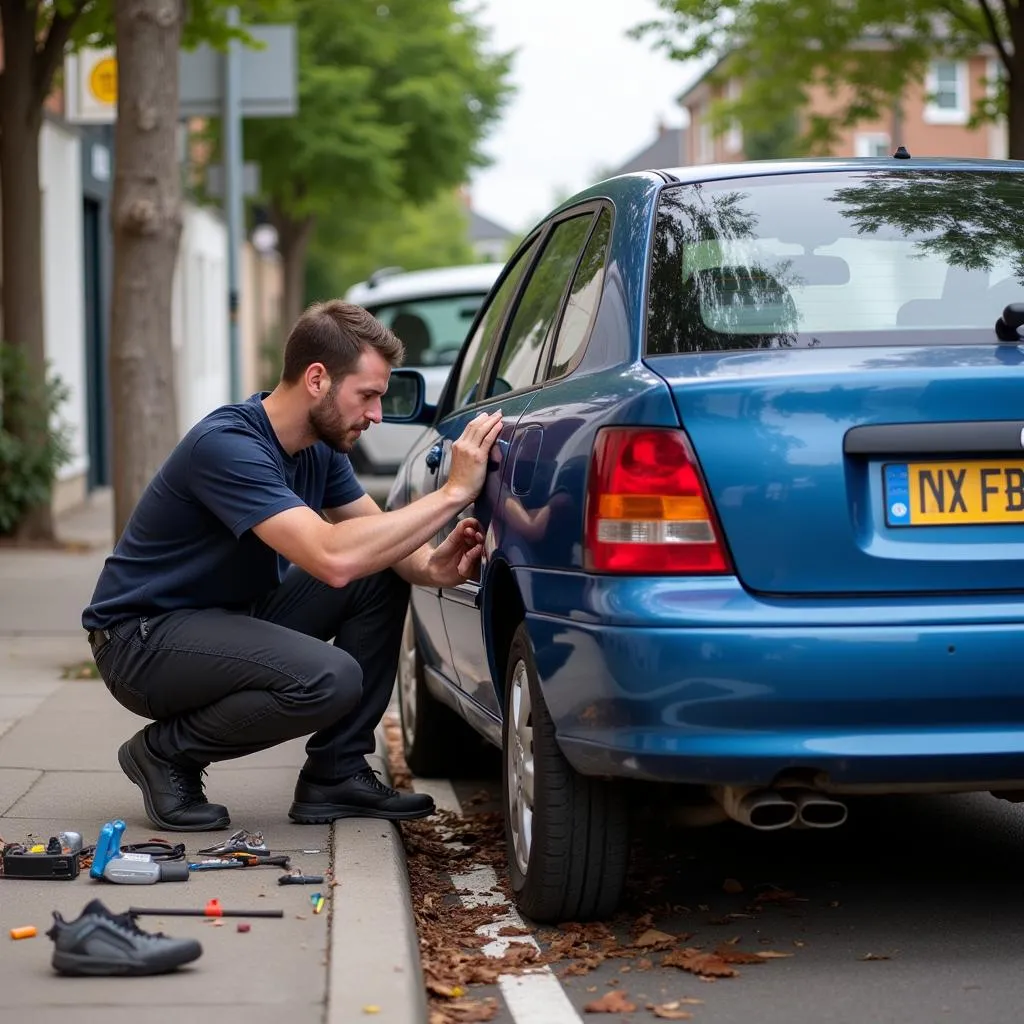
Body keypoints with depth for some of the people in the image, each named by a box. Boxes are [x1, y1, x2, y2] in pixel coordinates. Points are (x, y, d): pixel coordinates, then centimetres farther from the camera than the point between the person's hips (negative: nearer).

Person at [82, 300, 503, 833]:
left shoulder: (321, 446, 3)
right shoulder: (228, 444, -27)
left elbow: (381, 539, 5)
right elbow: (334, 557, -38)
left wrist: (431, 566, -19)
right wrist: (452, 493, -34)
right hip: (141, 640, -9)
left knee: (384, 579, -4)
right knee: (330, 679, -31)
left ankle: (336, 774, 1)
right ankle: (167, 752, -7)